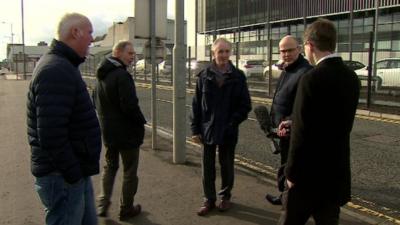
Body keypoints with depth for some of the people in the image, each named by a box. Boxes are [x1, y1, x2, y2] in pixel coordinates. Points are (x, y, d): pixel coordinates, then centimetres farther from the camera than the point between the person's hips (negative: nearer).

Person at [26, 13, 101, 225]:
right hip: (62, 177, -10)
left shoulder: (63, 65, 13)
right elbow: (51, 135, -28)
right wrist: (73, 173, -19)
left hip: (76, 171, 10)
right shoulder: (56, 70, -21)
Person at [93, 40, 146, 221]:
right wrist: (141, 121, -11)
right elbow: (130, 105, -26)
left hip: (107, 131, 8)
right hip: (127, 132, -8)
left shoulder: (101, 76, 9)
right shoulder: (122, 75, -21)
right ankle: (126, 209, 19)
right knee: (129, 172, 8)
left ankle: (103, 204, 22)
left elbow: (96, 102, 17)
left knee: (110, 166, 23)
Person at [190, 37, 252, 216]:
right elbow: (196, 104, 1)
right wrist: (195, 129, -2)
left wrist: (232, 122, -13)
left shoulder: (238, 76, -4)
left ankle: (225, 197, 33)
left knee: (227, 165, 13)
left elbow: (245, 105, -2)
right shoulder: (204, 76, -1)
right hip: (207, 129, 1)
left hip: (229, 131, -1)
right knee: (207, 166, 9)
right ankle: (209, 199, 25)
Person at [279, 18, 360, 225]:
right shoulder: (351, 77, 4)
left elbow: (302, 133, -21)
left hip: (310, 172, -7)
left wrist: (292, 172, -10)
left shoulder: (312, 78, -20)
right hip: (337, 170, 7)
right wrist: (293, 124, 18)